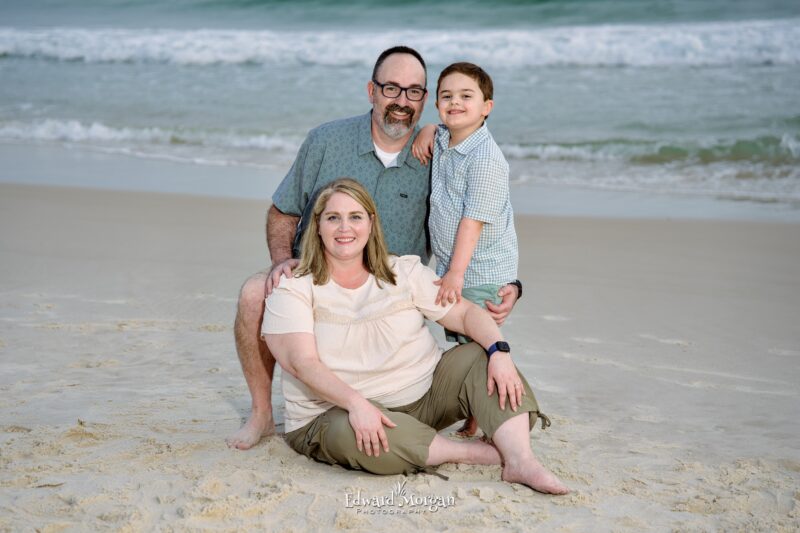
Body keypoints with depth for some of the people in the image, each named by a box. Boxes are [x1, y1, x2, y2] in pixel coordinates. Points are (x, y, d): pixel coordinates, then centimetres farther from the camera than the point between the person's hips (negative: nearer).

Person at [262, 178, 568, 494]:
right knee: (350, 434, -38)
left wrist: (499, 351, -20)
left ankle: (520, 462, -30)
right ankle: (483, 453, -26)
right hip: (336, 413, -4)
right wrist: (356, 403, -35)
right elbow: (302, 362, -19)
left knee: (480, 357, -14)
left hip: (422, 395, 4)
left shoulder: (404, 273, 5)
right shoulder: (294, 290, -6)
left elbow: (465, 313, 1)